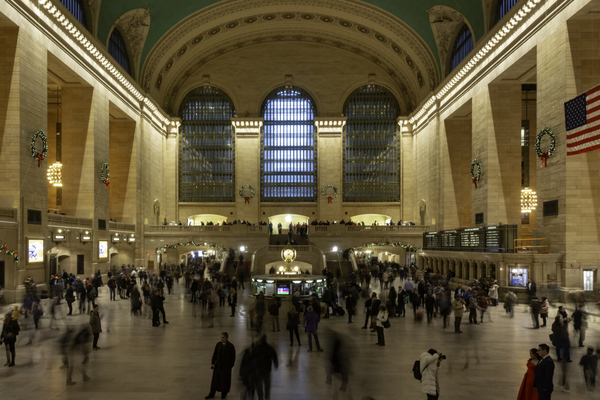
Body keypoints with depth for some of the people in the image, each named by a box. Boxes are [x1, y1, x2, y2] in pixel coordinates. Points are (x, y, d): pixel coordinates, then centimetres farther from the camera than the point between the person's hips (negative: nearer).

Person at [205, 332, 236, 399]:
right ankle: (212, 394, 17)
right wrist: (212, 363, -6)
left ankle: (224, 394, 27)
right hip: (218, 365, 3)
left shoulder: (231, 346, -11)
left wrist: (231, 366, -5)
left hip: (226, 366, -3)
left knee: (225, 380, 8)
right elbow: (214, 354, 1)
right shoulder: (218, 344, -2)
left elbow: (233, 357, -6)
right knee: (215, 379, 7)